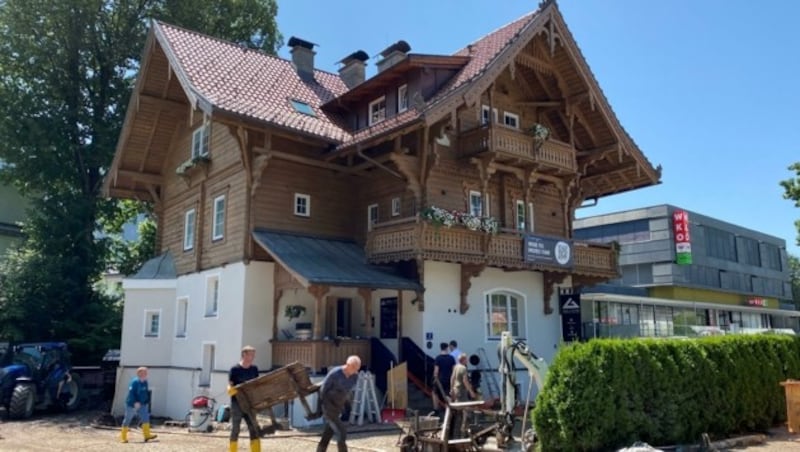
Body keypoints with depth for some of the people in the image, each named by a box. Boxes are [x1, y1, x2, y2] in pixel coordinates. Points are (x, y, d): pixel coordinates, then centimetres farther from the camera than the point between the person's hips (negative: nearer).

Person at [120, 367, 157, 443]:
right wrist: (135, 402, -28)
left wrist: (147, 402, 13)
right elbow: (131, 393, -23)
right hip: (131, 405, -7)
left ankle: (147, 435, -2)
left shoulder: (145, 382, 6)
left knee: (146, 418, -3)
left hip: (142, 405, 7)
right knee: (127, 420, 5)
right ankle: (123, 437, 17)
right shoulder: (134, 382, -18)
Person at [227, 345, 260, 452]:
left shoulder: (254, 369, 6)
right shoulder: (235, 369, -8)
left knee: (254, 429, 2)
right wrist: (232, 390, -30)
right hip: (237, 403, -4)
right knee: (235, 429, 3)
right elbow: (230, 388, -8)